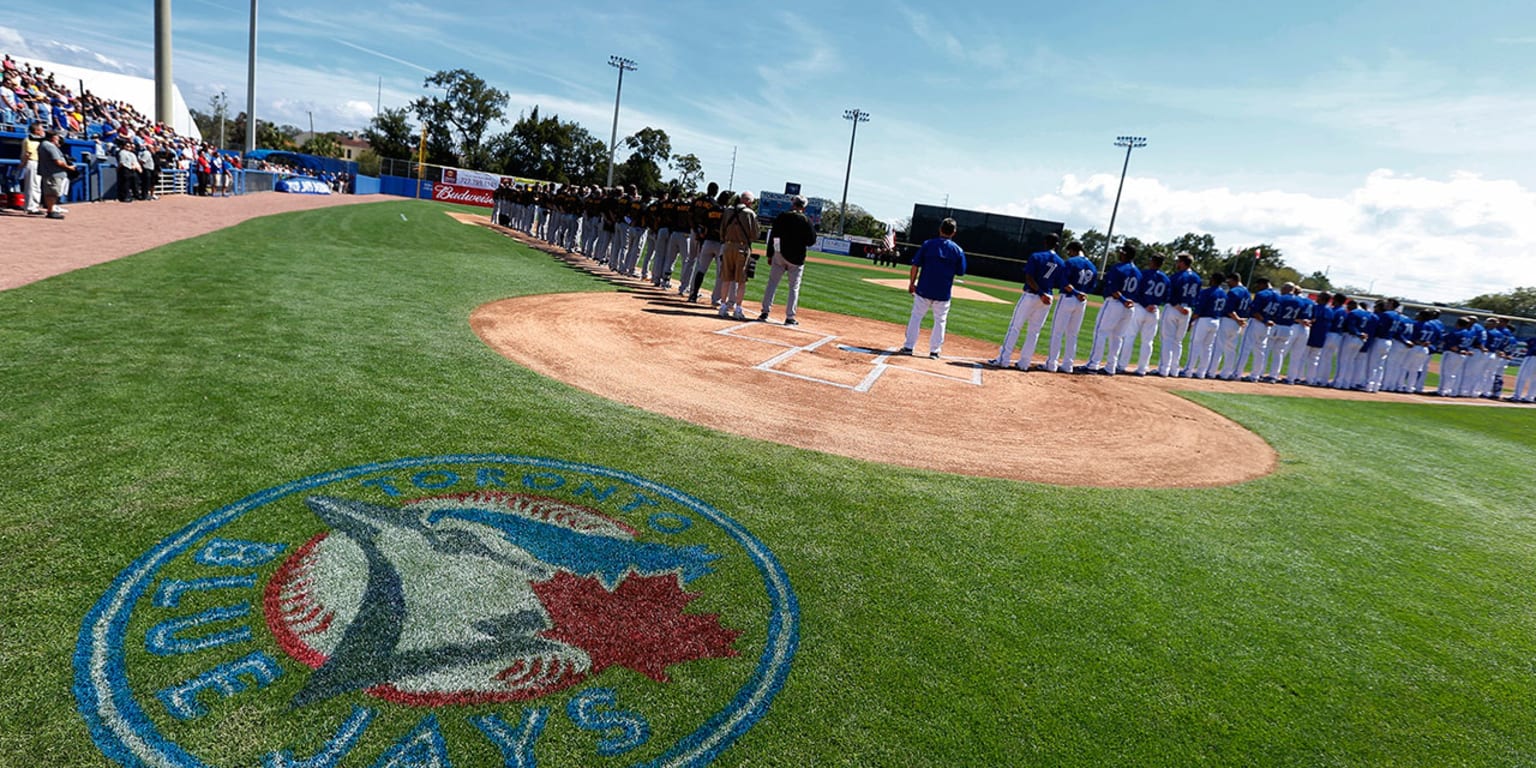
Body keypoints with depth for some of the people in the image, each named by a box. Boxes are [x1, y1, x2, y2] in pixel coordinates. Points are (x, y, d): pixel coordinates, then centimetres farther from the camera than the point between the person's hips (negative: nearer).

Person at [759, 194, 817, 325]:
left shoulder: (782, 217, 0)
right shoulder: (806, 220, -5)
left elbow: (772, 237, 1)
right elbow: (811, 241, -4)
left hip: (779, 255, 2)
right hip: (797, 258, -1)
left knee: (772, 283, 10)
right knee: (794, 287, 5)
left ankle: (765, 312, 7)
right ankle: (790, 317, 4)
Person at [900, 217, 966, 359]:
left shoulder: (928, 244, -3)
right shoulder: (958, 250, -2)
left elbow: (915, 265, -4)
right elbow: (960, 272, 2)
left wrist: (912, 283, 4)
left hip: (924, 289, 0)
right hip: (943, 293, 0)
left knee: (916, 317, 10)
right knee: (940, 321, 13)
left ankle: (908, 347, 9)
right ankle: (934, 351, 14)